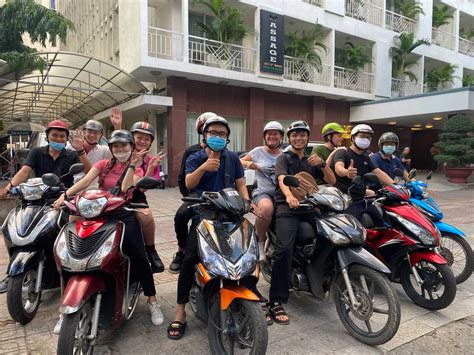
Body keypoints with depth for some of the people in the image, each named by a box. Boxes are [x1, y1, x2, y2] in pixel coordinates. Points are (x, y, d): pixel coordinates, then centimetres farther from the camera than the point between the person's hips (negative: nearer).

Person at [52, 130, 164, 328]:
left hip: (125, 215, -2)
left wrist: (132, 165, -16)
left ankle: (152, 301, -5)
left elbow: (126, 189, -11)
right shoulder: (104, 164, 16)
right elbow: (85, 181, -3)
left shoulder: (136, 169, 10)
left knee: (138, 255, -20)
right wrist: (65, 194, -18)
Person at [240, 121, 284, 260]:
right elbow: (240, 162, 18)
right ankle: (260, 241, -11)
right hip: (263, 192, -3)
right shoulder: (258, 151, 9)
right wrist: (247, 164, -5)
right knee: (267, 208, -38)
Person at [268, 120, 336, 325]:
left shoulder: (311, 161, 26)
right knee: (284, 249, -26)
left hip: (309, 208, 5)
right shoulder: (283, 158, 10)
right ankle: (276, 302, -21)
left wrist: (322, 163, -3)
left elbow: (332, 181, 16)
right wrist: (289, 195, -35)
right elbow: (282, 180, -12)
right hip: (287, 208, -5)